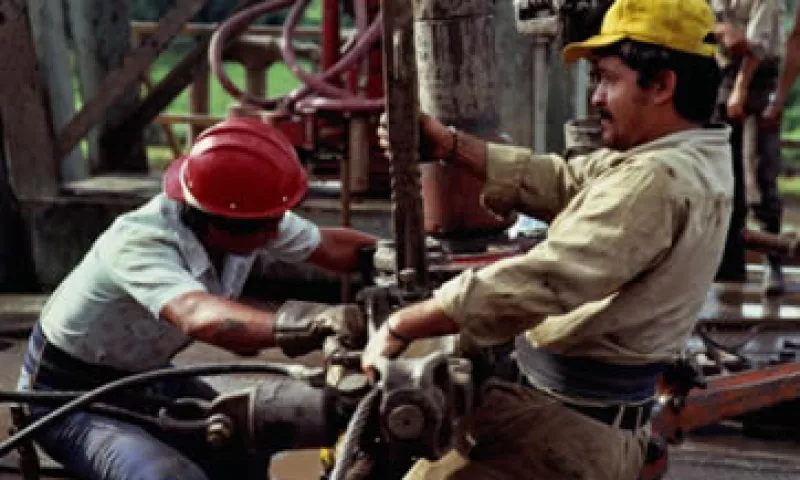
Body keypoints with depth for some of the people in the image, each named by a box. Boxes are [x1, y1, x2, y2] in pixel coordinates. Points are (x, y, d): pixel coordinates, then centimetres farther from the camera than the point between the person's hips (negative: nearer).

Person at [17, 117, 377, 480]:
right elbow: (199, 317, -55)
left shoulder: (252, 220, -15)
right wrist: (299, 325, -70)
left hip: (145, 379, 8)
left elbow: (332, 246, -1)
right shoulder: (140, 242, -37)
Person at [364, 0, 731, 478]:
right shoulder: (689, 156, 9)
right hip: (573, 402, 11)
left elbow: (537, 283, -29)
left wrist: (398, 327, -21)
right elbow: (561, 182, 15)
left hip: (575, 425, -10)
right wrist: (450, 145, 7)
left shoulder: (656, 182, -24)